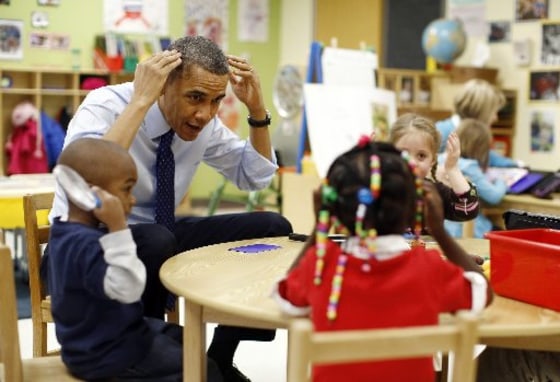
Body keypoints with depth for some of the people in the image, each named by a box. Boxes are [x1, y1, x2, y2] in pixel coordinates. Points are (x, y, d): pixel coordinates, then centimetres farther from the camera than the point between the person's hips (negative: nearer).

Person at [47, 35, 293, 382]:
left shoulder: (205, 123, -5)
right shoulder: (106, 106, -22)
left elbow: (256, 176, 6)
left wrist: (257, 108, -9)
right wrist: (141, 101, -39)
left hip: (160, 235, 6)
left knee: (273, 228, -7)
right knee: (157, 242, -40)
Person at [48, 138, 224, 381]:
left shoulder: (71, 234, 2)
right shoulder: (85, 244, -32)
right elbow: (127, 288, -43)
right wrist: (118, 226, -44)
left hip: (101, 337, 11)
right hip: (106, 355, -11)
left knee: (181, 338, 27)